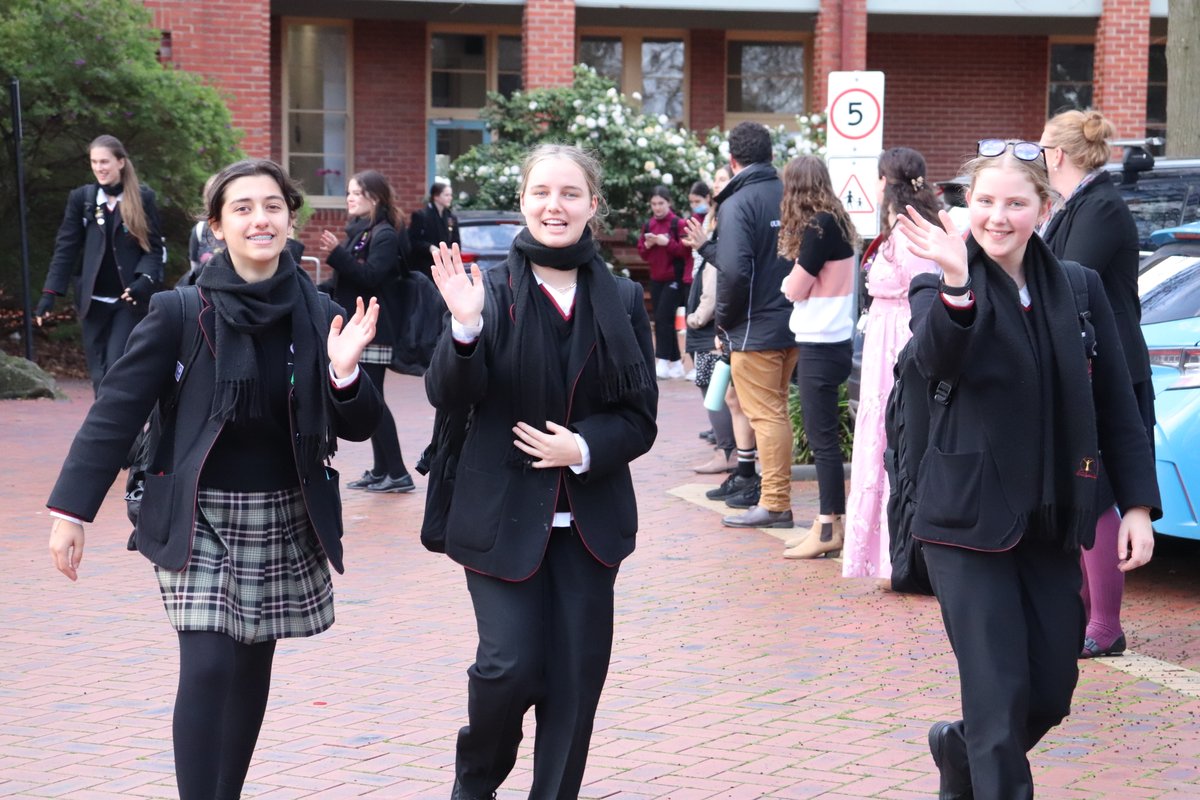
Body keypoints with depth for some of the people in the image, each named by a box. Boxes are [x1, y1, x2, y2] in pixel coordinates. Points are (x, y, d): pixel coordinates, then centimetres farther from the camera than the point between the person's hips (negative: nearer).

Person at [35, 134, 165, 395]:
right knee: (99, 373, 4)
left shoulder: (143, 198, 0)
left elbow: (154, 247, 1)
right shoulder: (81, 198, 5)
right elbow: (66, 248, 2)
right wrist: (50, 292, -6)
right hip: (93, 301, 3)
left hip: (129, 299, -2)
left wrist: (145, 280, -17)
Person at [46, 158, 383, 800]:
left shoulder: (320, 316, -1)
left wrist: (344, 373, -19)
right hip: (199, 520, -3)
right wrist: (70, 508, -11)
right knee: (208, 669, -14)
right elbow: (117, 409, -8)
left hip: (286, 522, 3)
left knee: (252, 669, 9)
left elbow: (358, 428, 2)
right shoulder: (180, 312, -10)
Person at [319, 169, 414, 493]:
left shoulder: (385, 235, -11)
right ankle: (381, 470, 15)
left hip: (372, 331, -9)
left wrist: (337, 254, -29)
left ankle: (398, 474, -6)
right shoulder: (358, 232, 15)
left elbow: (370, 277, -23)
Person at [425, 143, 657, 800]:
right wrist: (465, 328, -27)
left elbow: (640, 419, 4)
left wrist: (584, 447, -14)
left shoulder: (621, 299, 4)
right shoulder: (491, 288, -3)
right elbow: (447, 396, -10)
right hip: (503, 516, -2)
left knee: (575, 679, 4)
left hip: (588, 519, 3)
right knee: (512, 666, -7)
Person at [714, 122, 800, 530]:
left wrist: (724, 324, -8)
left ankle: (774, 504, 0)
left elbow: (733, 270, -22)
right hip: (793, 324, 7)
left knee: (766, 415, -2)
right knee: (777, 411, 16)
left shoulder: (737, 204, -13)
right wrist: (794, 304, 14)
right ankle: (776, 495, 22)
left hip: (754, 328, -7)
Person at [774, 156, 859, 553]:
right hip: (826, 342, 9)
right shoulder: (832, 222, 12)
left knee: (823, 438, -4)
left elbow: (794, 288, -12)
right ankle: (827, 521, 19)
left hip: (820, 345, -9)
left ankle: (830, 529, 1)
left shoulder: (819, 227, -16)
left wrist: (788, 277, 7)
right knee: (822, 436, 13)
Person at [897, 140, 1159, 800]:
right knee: (1001, 696, -7)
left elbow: (1116, 405, 8)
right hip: (969, 520, -4)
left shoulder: (1079, 288, 5)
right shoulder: (939, 291, -5)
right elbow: (935, 361, -27)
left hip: (1053, 522, 4)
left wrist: (1137, 503, 2)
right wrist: (957, 286, -44)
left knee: (1051, 695, 10)